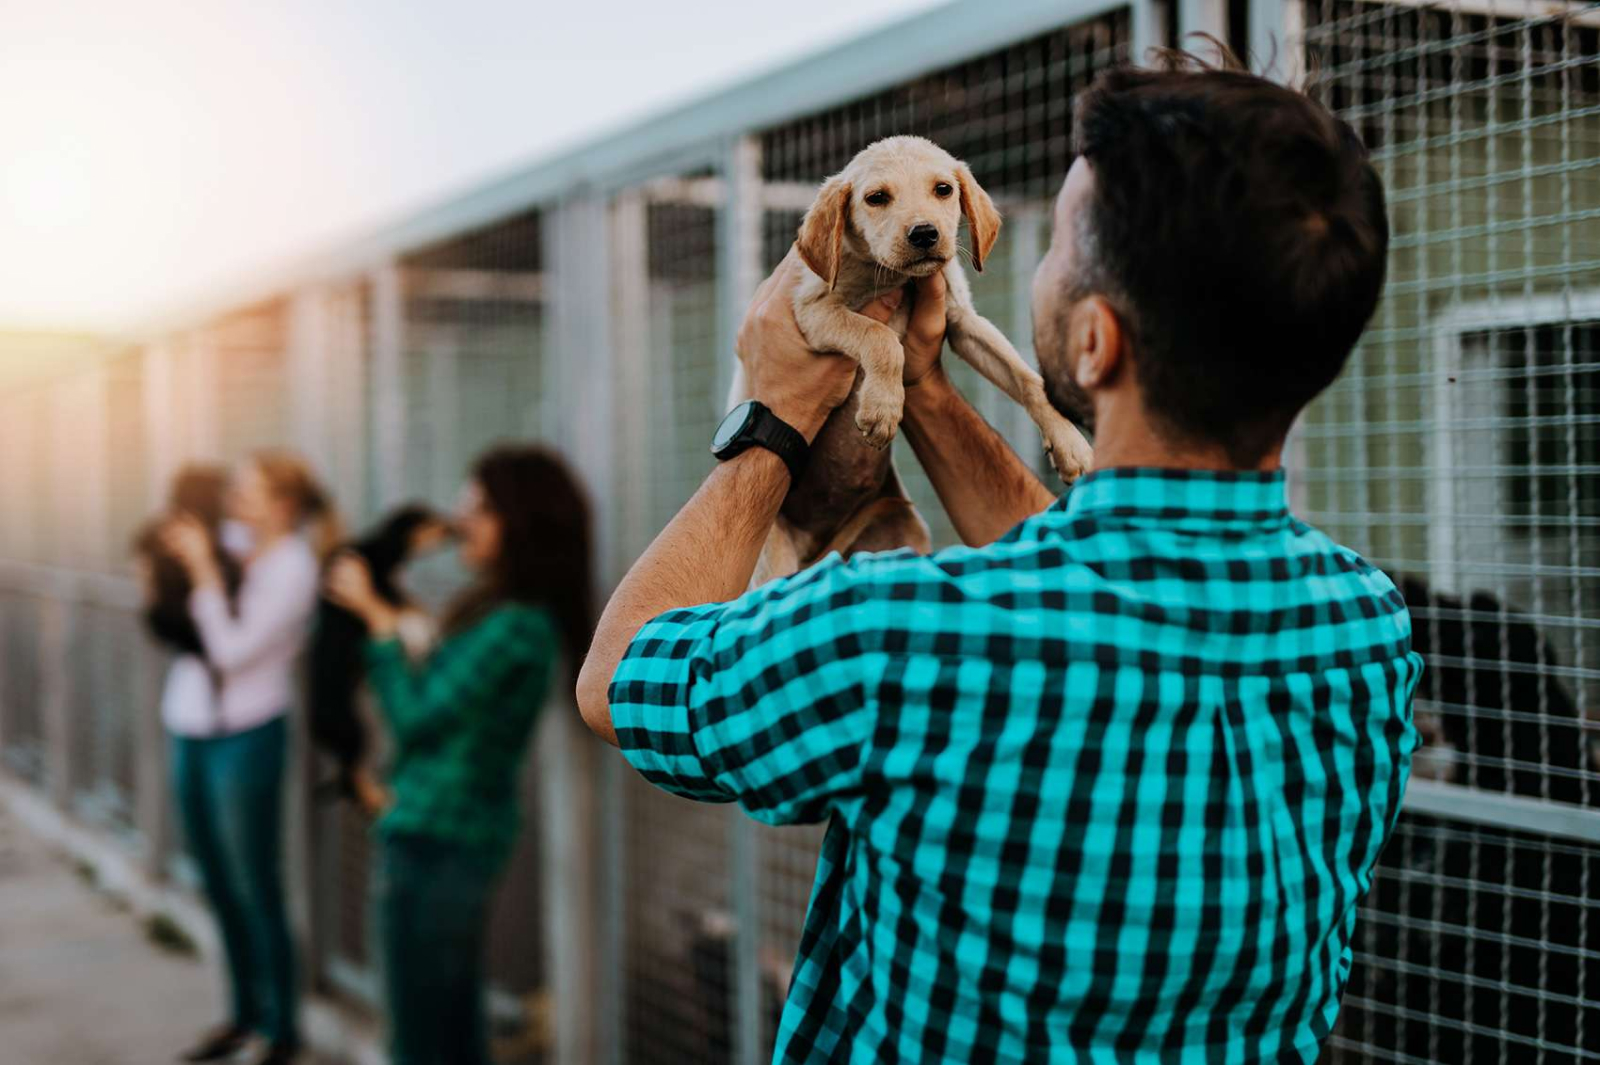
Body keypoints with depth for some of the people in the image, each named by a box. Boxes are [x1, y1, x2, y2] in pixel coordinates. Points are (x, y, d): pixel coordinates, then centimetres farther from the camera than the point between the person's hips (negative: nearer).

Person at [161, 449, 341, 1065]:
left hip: (244, 737, -7)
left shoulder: (292, 566, -13)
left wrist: (202, 568, -19)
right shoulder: (229, 541, 6)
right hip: (191, 730, 7)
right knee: (218, 884, 17)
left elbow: (233, 649, -21)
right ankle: (246, 1012, 32)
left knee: (254, 889, -1)